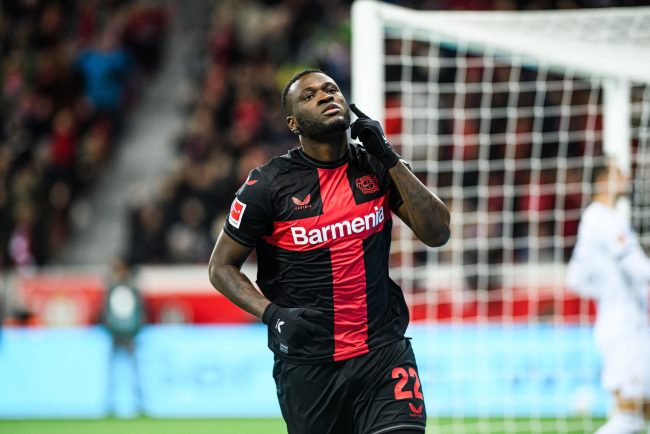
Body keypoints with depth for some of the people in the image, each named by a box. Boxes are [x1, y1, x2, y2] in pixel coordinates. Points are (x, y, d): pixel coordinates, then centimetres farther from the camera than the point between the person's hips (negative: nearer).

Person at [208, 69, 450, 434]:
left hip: (383, 351, 1)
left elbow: (437, 233, -2)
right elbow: (222, 267, 2)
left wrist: (389, 157, -8)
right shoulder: (269, 184, -4)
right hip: (307, 363, -1)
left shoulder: (378, 168, 6)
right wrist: (271, 314, -15)